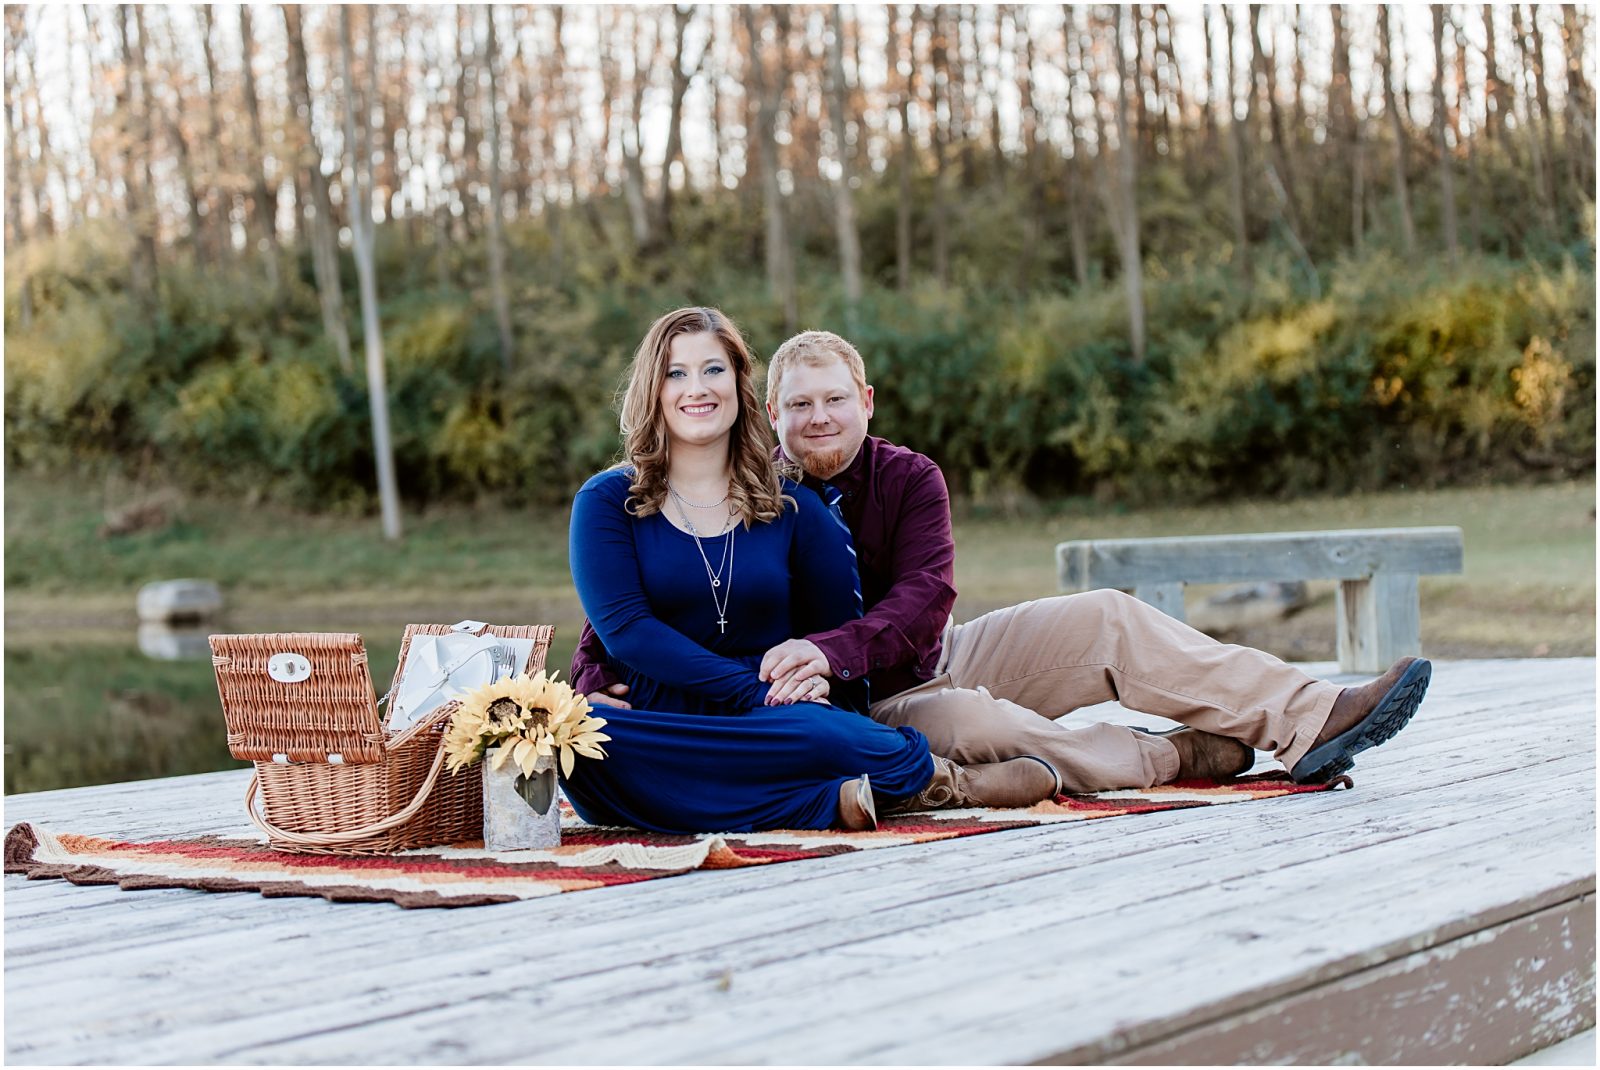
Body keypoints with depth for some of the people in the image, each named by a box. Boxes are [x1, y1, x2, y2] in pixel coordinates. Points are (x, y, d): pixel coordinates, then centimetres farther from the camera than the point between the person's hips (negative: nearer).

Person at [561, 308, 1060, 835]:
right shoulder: (606, 502, 7)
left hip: (773, 732, 0)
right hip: (655, 736, 1)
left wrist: (819, 671, -11)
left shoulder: (793, 509, 13)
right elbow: (625, 628, -5)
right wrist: (758, 692, -15)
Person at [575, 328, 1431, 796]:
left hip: (937, 660, 4)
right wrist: (596, 691, -28)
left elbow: (924, 598, -17)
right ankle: (1186, 756, -23)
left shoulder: (908, 479, -1)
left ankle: (1311, 722, -13)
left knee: (1107, 621, -11)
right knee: (966, 722, -37)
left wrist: (830, 650, -35)